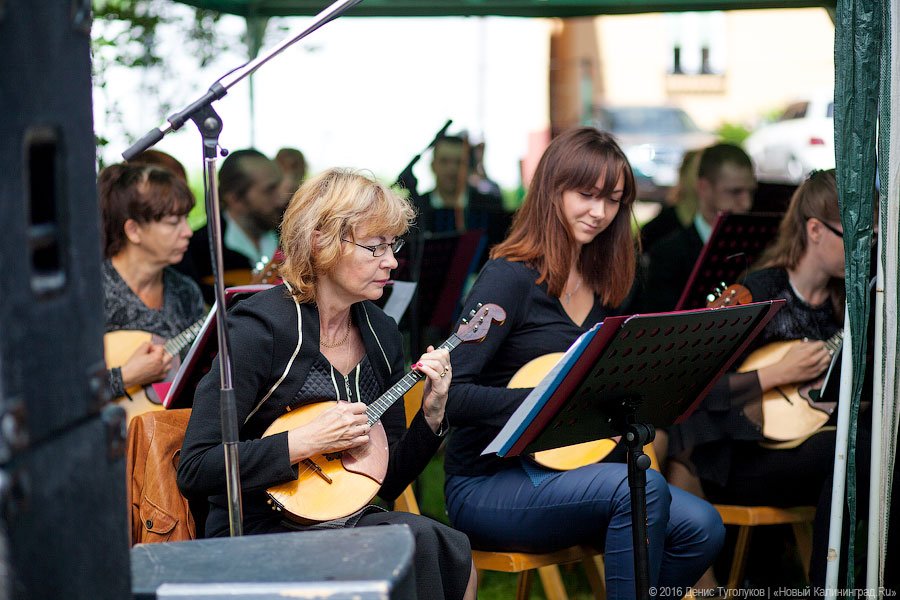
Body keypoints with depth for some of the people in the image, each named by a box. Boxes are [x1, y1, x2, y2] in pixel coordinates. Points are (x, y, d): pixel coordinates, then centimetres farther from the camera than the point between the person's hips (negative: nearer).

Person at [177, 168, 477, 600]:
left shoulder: (380, 333, 7)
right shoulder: (260, 328, -14)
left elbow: (388, 482, 12)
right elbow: (194, 471, -18)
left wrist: (431, 414, -5)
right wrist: (307, 442, -22)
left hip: (347, 522, 6)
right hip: (257, 532, -6)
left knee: (455, 555, -23)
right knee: (418, 539, -27)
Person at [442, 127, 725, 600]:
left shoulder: (600, 285, 11)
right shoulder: (510, 277, -13)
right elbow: (449, 394, -21)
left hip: (557, 472, 7)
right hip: (486, 486, -7)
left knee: (701, 528, -13)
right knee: (643, 488, -30)